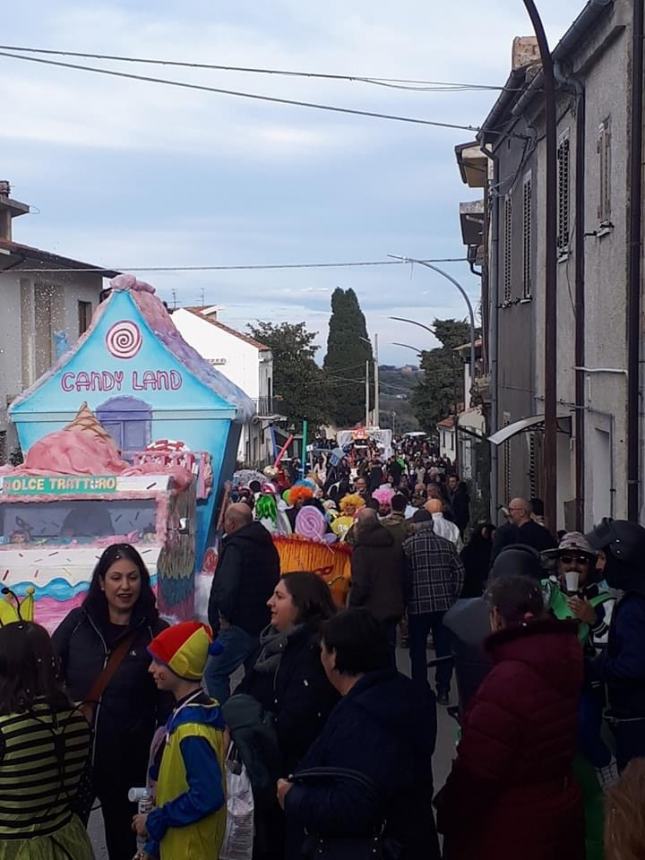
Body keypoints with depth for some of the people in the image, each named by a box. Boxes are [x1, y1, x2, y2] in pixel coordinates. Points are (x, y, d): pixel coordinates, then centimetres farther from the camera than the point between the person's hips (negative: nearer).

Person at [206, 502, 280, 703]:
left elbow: (226, 587, -26)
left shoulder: (236, 546, -15)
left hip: (241, 626, -9)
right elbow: (274, 582, 22)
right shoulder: (267, 545, 13)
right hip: (264, 624, 9)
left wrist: (224, 615, -13)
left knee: (215, 674, -2)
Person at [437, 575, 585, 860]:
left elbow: (475, 770, -24)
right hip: (563, 808, 8)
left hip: (510, 827, -8)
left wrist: (448, 815, -10)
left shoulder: (507, 681, -28)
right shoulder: (569, 657, -3)